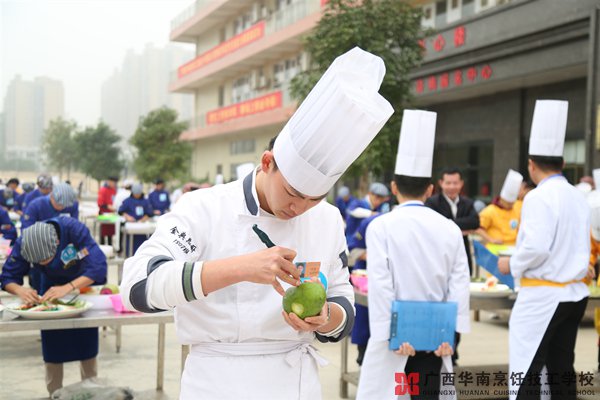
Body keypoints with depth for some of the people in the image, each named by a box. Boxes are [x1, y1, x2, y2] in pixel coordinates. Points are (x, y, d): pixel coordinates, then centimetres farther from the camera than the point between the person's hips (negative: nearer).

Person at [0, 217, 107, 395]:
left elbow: (98, 266, -42)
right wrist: (20, 290, -43)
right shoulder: (23, 243, -28)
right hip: (50, 283, 2)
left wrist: (67, 288, -53)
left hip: (84, 281, -2)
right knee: (52, 342, -3)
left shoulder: (74, 229, -38)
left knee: (87, 340, 2)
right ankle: (54, 393, 13)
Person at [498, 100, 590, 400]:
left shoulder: (539, 197, -15)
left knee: (526, 375, -2)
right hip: (574, 293, 8)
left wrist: (512, 265, -5)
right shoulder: (578, 197, 9)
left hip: (543, 296, -8)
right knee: (561, 370, 14)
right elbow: (583, 248, 15)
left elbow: (536, 247, -22)